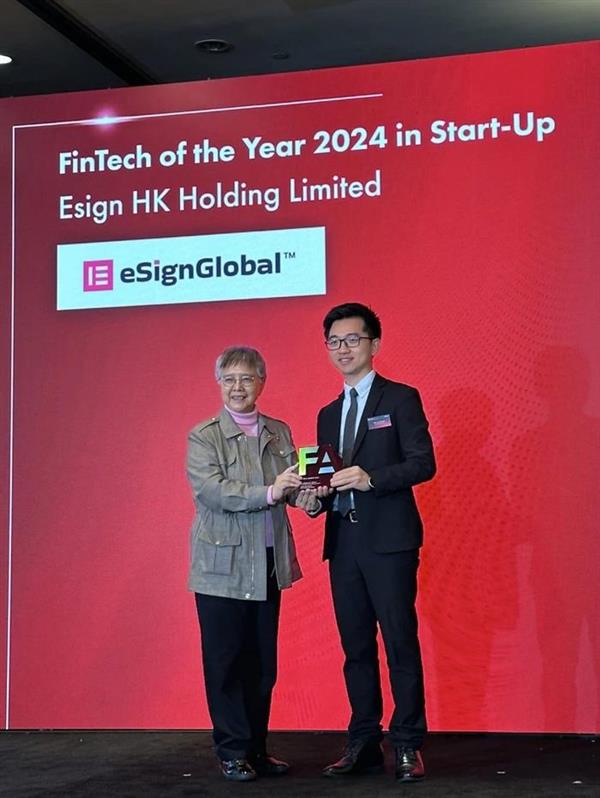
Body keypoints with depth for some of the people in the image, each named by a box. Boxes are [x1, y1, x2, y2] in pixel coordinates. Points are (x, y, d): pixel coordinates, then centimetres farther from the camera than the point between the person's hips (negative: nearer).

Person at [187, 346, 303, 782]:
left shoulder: (279, 432, 10)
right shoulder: (203, 437, -4)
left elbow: (292, 488, 3)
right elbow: (212, 492, -17)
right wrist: (269, 492, -28)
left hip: (269, 565, 4)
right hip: (222, 566, -4)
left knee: (263, 663, 10)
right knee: (225, 662, 2)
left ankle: (257, 748, 21)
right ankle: (233, 752, 13)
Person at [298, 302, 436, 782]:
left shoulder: (400, 399, 1)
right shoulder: (328, 415, 20)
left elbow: (424, 463, -8)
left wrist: (370, 478, -20)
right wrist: (315, 500, 0)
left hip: (388, 539, -6)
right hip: (343, 541, 6)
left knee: (400, 643, -5)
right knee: (356, 647, 9)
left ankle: (408, 746, 2)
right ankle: (364, 744, 15)